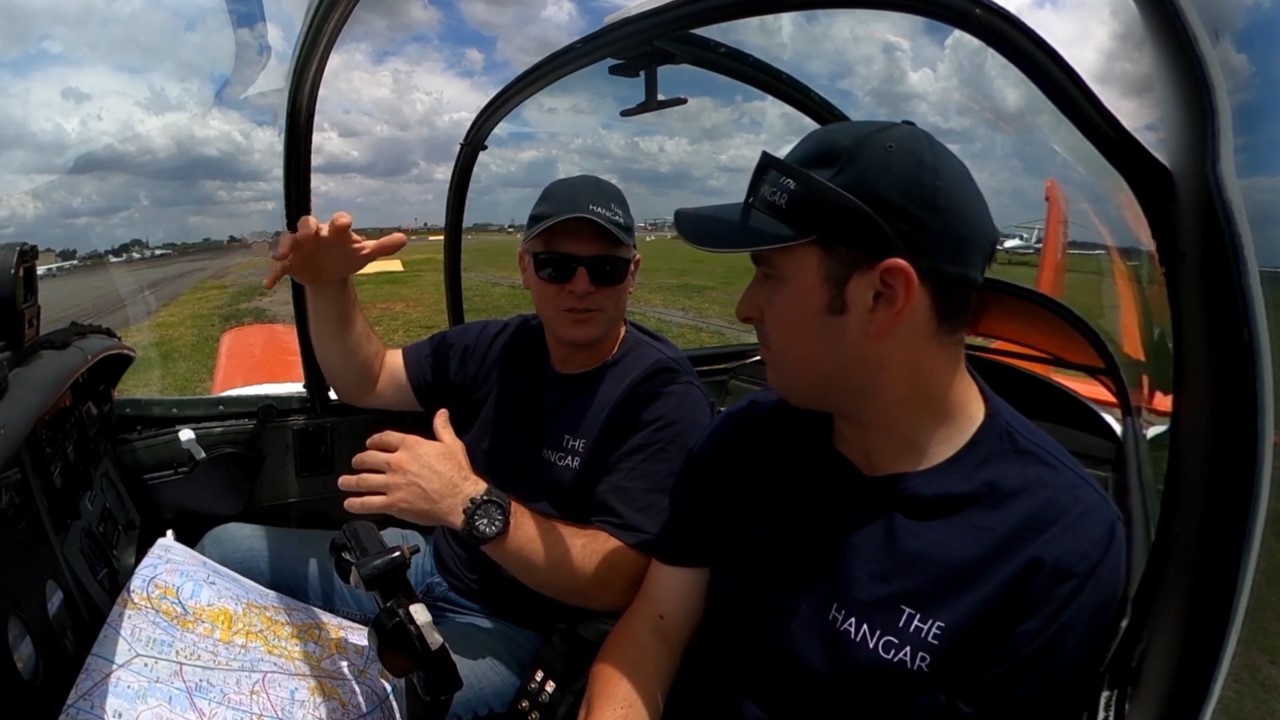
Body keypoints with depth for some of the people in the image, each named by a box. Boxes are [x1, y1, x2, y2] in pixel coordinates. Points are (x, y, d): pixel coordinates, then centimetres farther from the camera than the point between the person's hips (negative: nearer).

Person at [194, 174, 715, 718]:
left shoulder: (665, 395, -21)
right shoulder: (498, 347, -1)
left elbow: (619, 581, -28)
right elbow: (365, 382, 7)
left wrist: (469, 503, -38)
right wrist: (327, 286, -12)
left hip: (514, 629, -6)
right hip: (431, 562, 7)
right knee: (225, 548, 9)